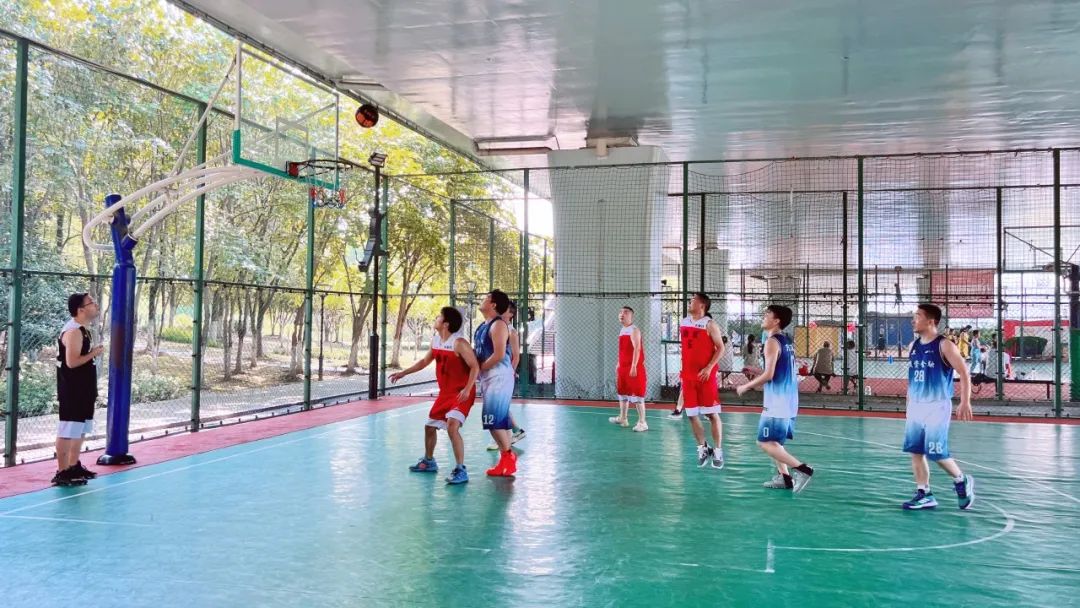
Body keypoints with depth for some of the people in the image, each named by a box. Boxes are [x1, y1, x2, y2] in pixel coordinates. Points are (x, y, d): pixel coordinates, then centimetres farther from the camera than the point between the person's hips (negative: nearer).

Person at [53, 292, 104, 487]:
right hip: (72, 392, -11)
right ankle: (62, 473, 0)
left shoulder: (83, 330, 13)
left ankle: (74, 467, 28)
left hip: (83, 390, 11)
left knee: (80, 431, 18)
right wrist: (94, 353, -16)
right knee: (67, 432, -5)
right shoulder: (73, 331, -18)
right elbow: (71, 362, -25)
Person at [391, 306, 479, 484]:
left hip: (461, 393, -9)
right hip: (445, 392, 9)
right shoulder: (435, 340, 5)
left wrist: (467, 389, -32)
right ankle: (429, 461, 40)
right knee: (429, 426, 18)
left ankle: (461, 471, -17)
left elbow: (475, 367, -22)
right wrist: (403, 373, 23)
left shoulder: (459, 343, -22)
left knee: (452, 427, -25)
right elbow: (425, 361, 21)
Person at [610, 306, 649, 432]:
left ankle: (642, 422, -4)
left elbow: (637, 349, -22)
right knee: (622, 393, 17)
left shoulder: (634, 330, -13)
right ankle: (622, 418, 28)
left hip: (634, 367, -10)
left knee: (637, 394, -8)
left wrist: (634, 366, -28)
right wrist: (619, 364, 24)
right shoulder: (622, 330, 16)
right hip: (623, 366, 10)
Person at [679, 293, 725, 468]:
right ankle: (703, 448, 19)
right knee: (692, 415, 6)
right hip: (688, 375, 6)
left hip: (706, 375, -6)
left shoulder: (710, 325, -8)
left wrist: (709, 367, -19)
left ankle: (717, 451, 8)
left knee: (712, 413, -1)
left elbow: (720, 348, -10)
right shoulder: (684, 322, 11)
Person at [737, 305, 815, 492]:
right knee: (774, 441, 19)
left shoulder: (772, 342, -14)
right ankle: (784, 477, 16)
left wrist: (746, 386, -8)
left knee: (765, 443, -6)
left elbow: (768, 375, -20)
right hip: (789, 401, 9)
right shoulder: (788, 342, 14)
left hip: (777, 403, -9)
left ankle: (802, 469, -11)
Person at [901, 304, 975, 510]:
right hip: (916, 406, 7)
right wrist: (909, 404, 18)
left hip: (937, 406, -7)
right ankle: (924, 495, 12)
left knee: (936, 453, -5)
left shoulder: (944, 345, -10)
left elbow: (964, 373, -12)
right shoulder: (913, 346, 10)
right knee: (915, 451, 4)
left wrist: (965, 402, -19)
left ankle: (961, 481, 21)